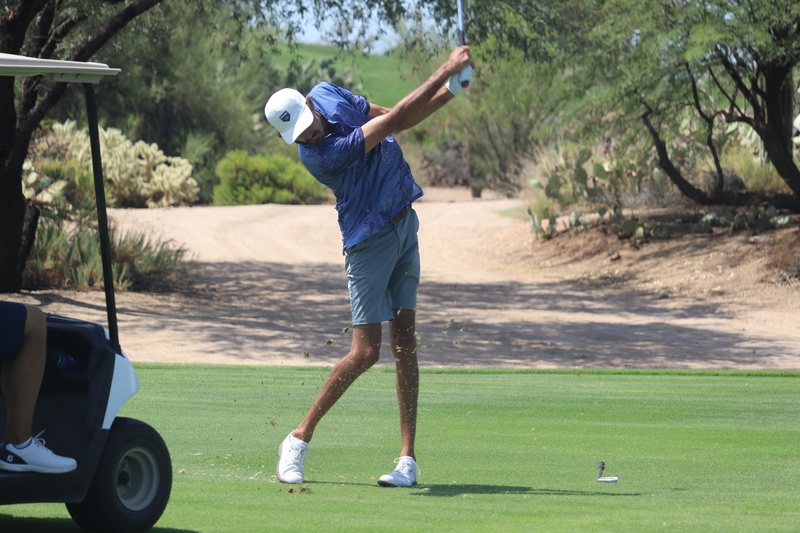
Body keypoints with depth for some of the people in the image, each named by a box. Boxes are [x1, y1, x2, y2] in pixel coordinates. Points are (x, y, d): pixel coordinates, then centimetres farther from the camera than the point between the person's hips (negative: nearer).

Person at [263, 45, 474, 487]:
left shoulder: (327, 94, -5)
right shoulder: (318, 155, -29)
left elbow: (394, 120, 9)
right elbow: (394, 120, -28)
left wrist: (448, 92, -6)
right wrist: (447, 68, -25)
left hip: (404, 225, 7)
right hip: (370, 240, -7)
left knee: (404, 340, 2)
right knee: (365, 351, -9)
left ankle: (408, 458, 1)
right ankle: (299, 439, 7)